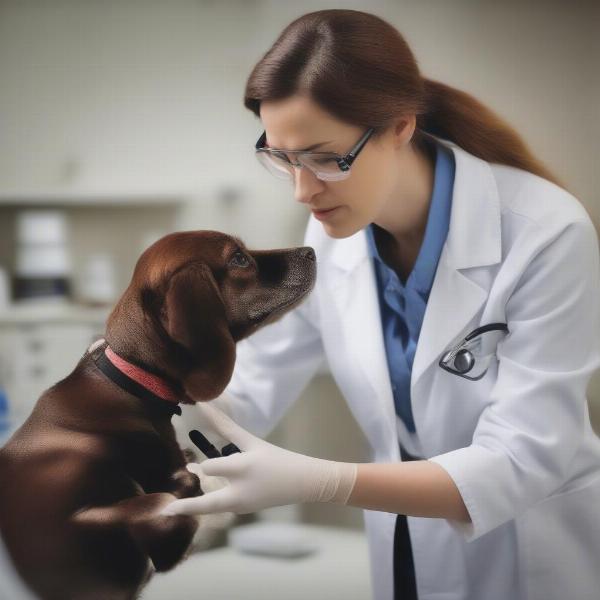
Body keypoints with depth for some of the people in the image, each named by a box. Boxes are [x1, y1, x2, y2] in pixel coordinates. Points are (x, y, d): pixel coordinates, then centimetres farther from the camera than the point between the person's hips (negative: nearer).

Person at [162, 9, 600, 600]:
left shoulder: (545, 235, -26)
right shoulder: (331, 235, -9)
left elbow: (518, 462, -28)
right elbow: (254, 385, -1)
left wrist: (317, 481, -39)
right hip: (405, 549, 5)